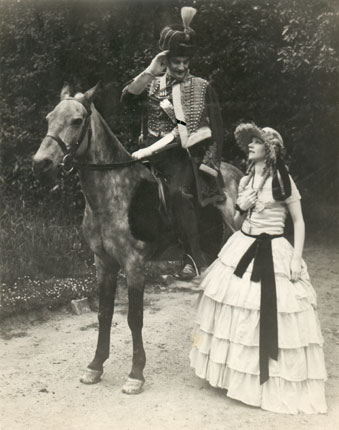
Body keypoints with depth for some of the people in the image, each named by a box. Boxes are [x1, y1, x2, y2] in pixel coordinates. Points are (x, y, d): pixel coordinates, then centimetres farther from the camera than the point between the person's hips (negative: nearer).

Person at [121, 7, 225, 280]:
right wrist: (150, 72, -11)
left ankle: (194, 256, -23)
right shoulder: (153, 85, 12)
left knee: (178, 190, -28)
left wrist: (210, 162, -2)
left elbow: (216, 130, 8)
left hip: (188, 152, -3)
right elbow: (127, 98, -7)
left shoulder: (202, 88, 8)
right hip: (157, 152, 3)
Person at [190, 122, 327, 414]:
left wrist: (297, 258, -13)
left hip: (273, 252, -6)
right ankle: (238, 372, 26)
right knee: (236, 311, 9)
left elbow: (299, 221, -6)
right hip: (242, 247, 6)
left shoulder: (283, 179, -7)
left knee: (271, 319, -4)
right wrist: (239, 207, -2)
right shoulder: (245, 181, 9)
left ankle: (279, 385, 12)